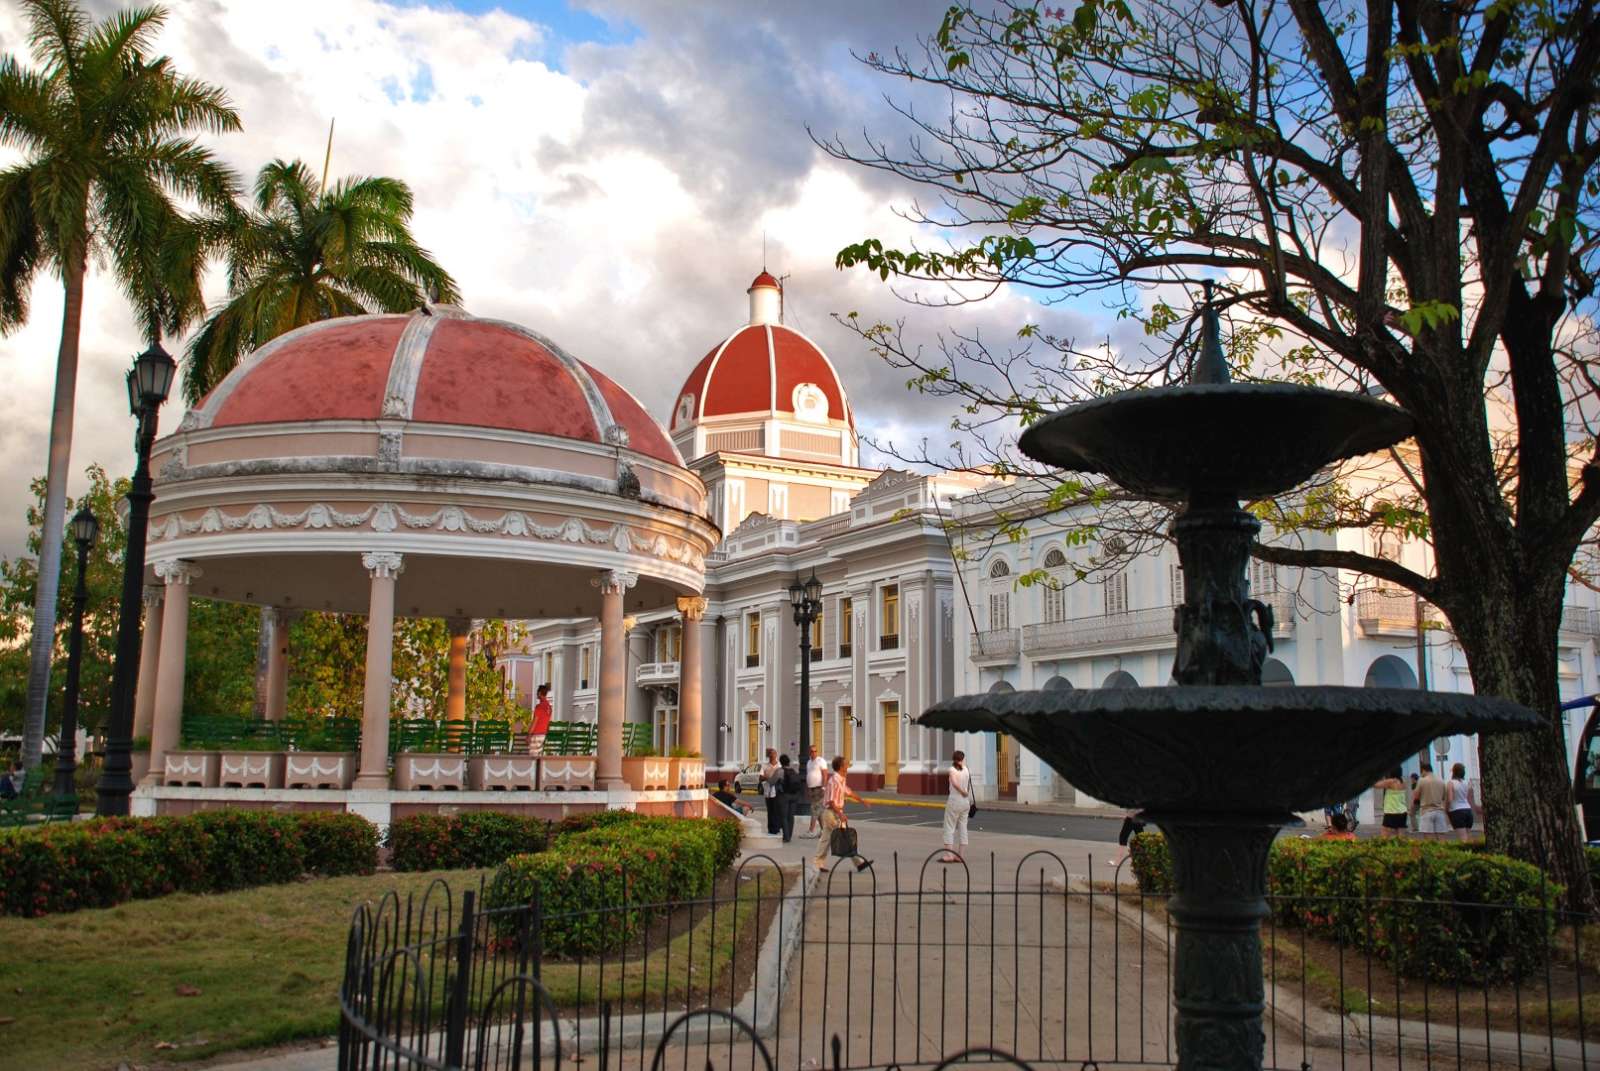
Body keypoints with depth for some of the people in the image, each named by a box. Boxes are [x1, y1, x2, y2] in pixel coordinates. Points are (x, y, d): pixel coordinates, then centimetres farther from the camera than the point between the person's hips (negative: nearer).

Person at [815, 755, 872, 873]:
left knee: (826, 839, 11)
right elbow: (831, 801, -23)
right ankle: (859, 863, 3)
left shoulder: (841, 780, 12)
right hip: (833, 812, -10)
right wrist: (840, 814, -26)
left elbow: (848, 792, 27)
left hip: (829, 813, 10)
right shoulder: (835, 781, -19)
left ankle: (819, 864, 14)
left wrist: (860, 800, 32)